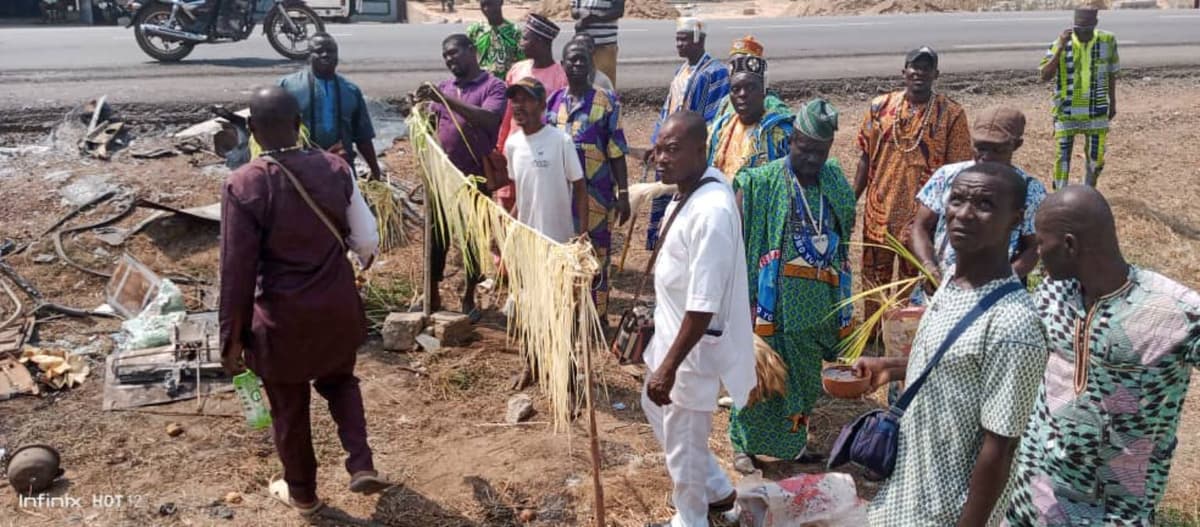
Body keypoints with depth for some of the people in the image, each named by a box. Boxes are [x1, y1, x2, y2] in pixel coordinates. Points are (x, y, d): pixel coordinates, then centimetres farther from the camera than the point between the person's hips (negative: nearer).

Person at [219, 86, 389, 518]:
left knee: (289, 407, 18)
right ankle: (362, 466, 18)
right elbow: (367, 240, -1)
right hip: (338, 305, 3)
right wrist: (362, 262, 24)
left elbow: (238, 269, -14)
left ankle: (302, 492, 37)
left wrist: (233, 336, -4)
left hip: (283, 316, -3)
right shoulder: (335, 168, -8)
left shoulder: (243, 185, -17)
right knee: (339, 380, 30)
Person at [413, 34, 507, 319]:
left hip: (476, 177, -4)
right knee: (436, 236, 9)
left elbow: (489, 119, -23)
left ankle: (469, 298, 21)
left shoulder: (493, 86, -5)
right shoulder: (443, 87, 11)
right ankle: (432, 295, 22)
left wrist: (445, 100, -27)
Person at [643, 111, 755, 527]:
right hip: (673, 327, 10)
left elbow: (703, 305, -30)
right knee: (655, 407, 27)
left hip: (694, 343, -10)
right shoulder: (694, 189, 0)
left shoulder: (711, 211, -31)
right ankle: (716, 490, 45)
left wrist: (670, 365, -26)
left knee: (683, 437, 9)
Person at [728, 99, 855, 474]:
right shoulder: (761, 183, -10)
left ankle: (793, 438, 38)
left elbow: (843, 236, 15)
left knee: (804, 377, 17)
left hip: (819, 304, 5)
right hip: (772, 301, -5)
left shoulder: (835, 180, 6)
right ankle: (745, 444, 24)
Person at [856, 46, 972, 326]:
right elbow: (866, 158, 5)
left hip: (922, 216, -2)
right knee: (874, 277, 16)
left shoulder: (951, 114, -8)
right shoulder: (880, 107, -1)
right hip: (879, 211, 2)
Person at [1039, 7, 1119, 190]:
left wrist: (1112, 102, 13)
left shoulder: (1107, 41, -5)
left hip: (1096, 111, 2)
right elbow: (1045, 76, -20)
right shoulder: (1061, 43, -12)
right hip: (1066, 112, -2)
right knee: (1063, 156, 4)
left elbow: (1111, 74, 8)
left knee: (1096, 157, 8)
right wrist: (1060, 49, -28)